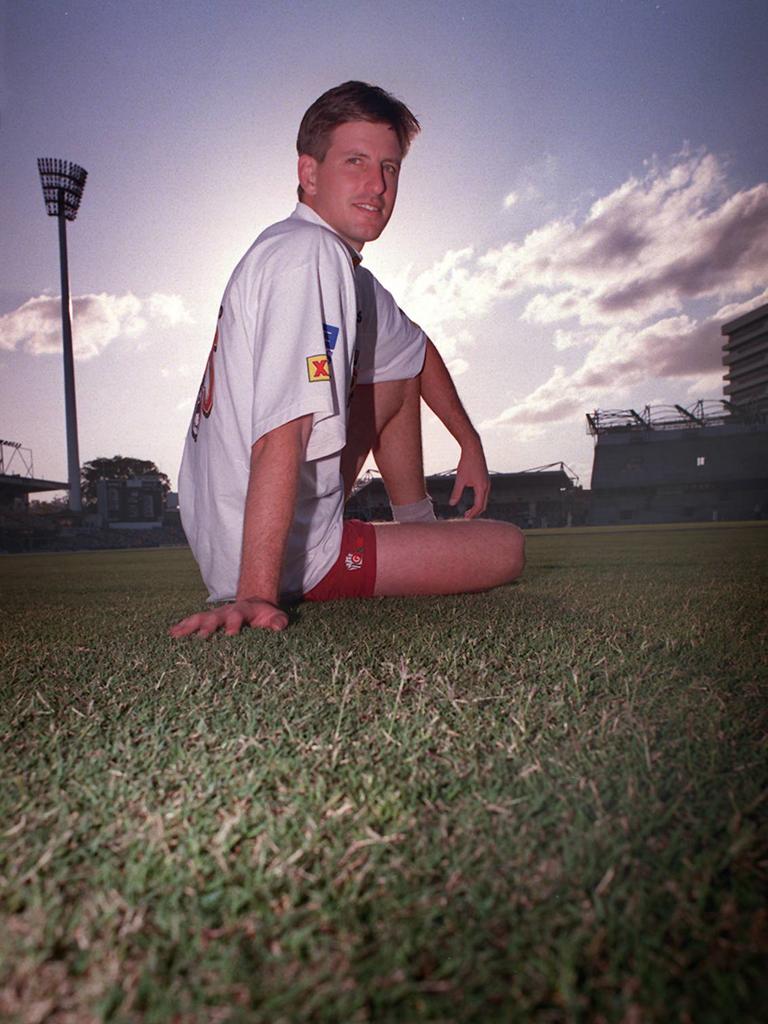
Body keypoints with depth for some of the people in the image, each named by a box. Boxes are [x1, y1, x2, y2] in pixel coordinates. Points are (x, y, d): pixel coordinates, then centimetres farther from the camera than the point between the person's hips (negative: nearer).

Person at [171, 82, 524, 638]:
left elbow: (419, 351, 27)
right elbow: (281, 434, -31)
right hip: (289, 560, -10)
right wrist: (257, 596, -34)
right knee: (508, 547, 0)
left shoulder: (348, 275, 10)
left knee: (397, 372, 21)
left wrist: (470, 443, 29)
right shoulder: (309, 254, -21)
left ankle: (418, 527, 26)